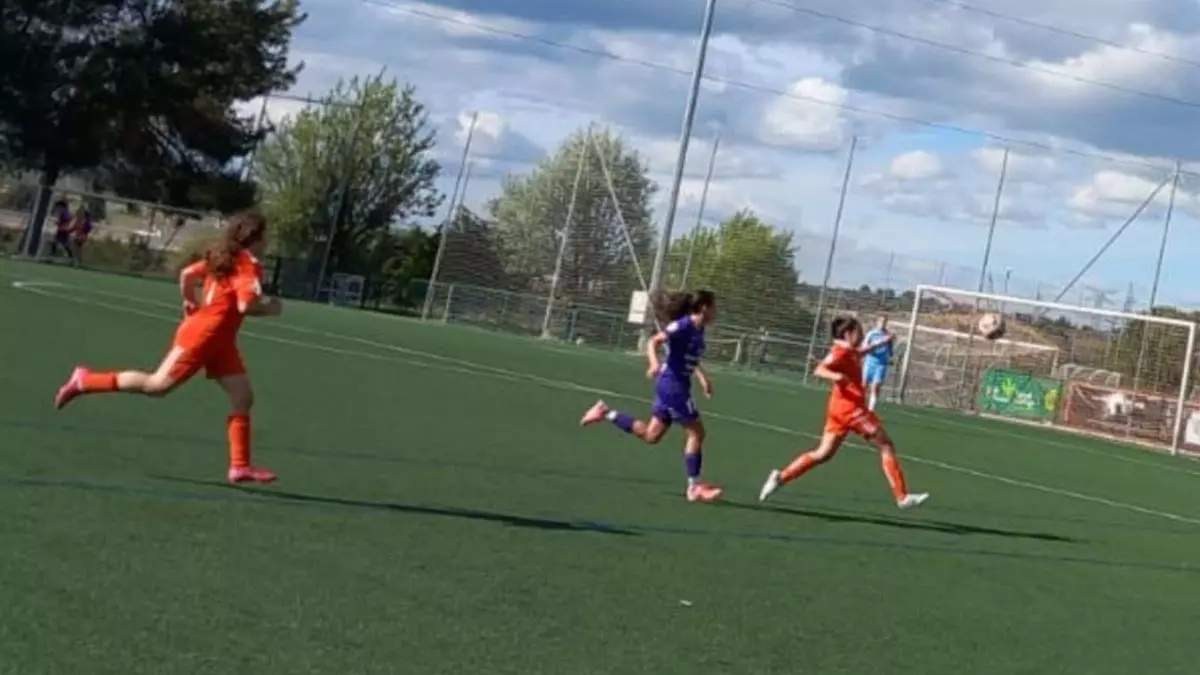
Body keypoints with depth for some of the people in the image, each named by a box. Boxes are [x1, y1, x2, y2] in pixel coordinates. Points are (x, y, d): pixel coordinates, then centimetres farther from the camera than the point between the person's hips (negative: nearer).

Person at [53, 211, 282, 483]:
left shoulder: (224, 257, 14)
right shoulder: (249, 265, -14)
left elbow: (187, 274, 18)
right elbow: (246, 305, -25)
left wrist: (191, 304, 27)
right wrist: (270, 308, -8)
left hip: (219, 339, 10)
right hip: (204, 335, -10)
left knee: (243, 397, 4)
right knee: (158, 384, -5)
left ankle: (240, 466, 2)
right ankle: (85, 381, 7)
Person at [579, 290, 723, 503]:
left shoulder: (698, 329, 10)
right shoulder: (684, 326, -16)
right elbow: (653, 342, -21)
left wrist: (703, 377, 21)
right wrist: (655, 364, -36)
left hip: (676, 385, 9)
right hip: (673, 384, -9)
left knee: (650, 435, 13)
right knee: (696, 431, -4)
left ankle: (606, 413, 19)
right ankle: (694, 487, 4)